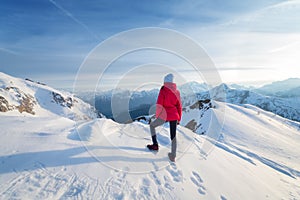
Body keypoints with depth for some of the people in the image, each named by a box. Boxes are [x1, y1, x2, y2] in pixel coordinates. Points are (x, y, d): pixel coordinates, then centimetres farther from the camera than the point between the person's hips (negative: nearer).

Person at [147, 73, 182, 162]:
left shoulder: (163, 89, -7)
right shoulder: (177, 91, 7)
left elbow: (159, 104, -12)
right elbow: (179, 106, 11)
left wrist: (157, 115, 1)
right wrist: (179, 119, 19)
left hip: (165, 115, -4)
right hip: (174, 116, 5)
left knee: (152, 126, 22)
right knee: (173, 136, 15)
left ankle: (155, 145, 20)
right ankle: (173, 156, 21)